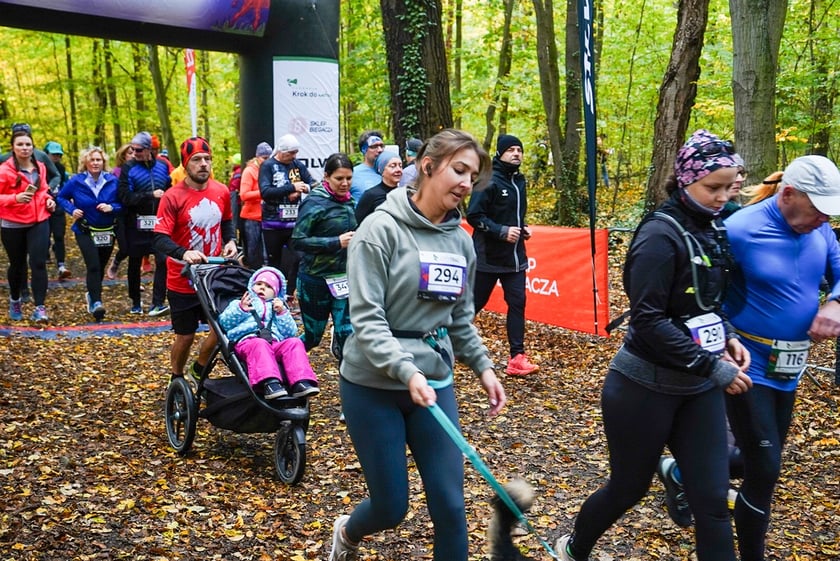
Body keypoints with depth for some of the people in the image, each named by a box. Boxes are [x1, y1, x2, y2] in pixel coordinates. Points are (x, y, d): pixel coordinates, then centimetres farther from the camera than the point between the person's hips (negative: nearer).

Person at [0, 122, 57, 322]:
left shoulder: (40, 167, 5)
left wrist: (48, 200, 3)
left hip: (39, 222, 3)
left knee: (38, 263, -10)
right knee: (17, 264, 12)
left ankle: (40, 308, -9)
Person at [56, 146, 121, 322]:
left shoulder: (112, 181, -6)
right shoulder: (76, 181, -7)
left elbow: (122, 203, -1)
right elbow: (61, 197, 4)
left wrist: (111, 207, -21)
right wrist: (72, 209, -13)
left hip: (107, 232, 3)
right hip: (85, 231, -2)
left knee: (101, 267, 14)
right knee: (93, 266, -17)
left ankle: (92, 295, 37)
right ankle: (96, 302, -15)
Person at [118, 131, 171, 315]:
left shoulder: (162, 166, 6)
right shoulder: (128, 168, -3)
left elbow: (170, 190, 18)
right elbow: (125, 197, -13)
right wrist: (151, 195, -18)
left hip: (159, 222, 2)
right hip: (136, 223, -1)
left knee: (163, 260, -8)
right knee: (135, 263, 10)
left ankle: (158, 302, -1)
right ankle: (135, 302, 24)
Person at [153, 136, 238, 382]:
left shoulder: (222, 192, 0)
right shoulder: (172, 197, -15)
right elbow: (160, 240, -20)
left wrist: (231, 240, -2)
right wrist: (184, 253, -38)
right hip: (183, 282, -4)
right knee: (185, 336, 9)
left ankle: (199, 370, 33)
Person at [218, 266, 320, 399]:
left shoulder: (279, 308, 36)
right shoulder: (239, 303, 32)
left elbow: (290, 333, 20)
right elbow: (224, 322, 13)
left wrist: (282, 313, 7)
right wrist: (240, 310, -3)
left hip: (275, 342, 3)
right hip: (247, 341, -2)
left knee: (294, 342, -28)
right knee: (259, 344, -38)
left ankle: (301, 382, -45)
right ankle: (270, 382, -59)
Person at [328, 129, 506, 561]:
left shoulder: (461, 241, 5)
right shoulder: (382, 228, -14)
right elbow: (366, 318, -19)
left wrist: (482, 366, 7)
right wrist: (406, 371, -29)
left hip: (435, 383, 5)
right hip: (373, 385, -5)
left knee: (450, 505, 4)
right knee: (391, 506, 7)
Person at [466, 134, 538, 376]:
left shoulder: (519, 181, 11)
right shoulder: (489, 181, -13)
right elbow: (473, 215, -17)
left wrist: (523, 228, 6)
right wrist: (502, 231, -22)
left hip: (515, 256, 6)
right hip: (488, 256, -6)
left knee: (517, 303, -2)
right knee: (474, 303, 6)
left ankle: (517, 357, 0)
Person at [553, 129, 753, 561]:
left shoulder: (710, 231, 5)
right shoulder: (660, 235, -18)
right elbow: (648, 321, -23)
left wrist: (726, 336, 1)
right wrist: (714, 368, -21)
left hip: (698, 389, 7)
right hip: (646, 387, -6)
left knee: (712, 500, 5)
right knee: (628, 488, 12)